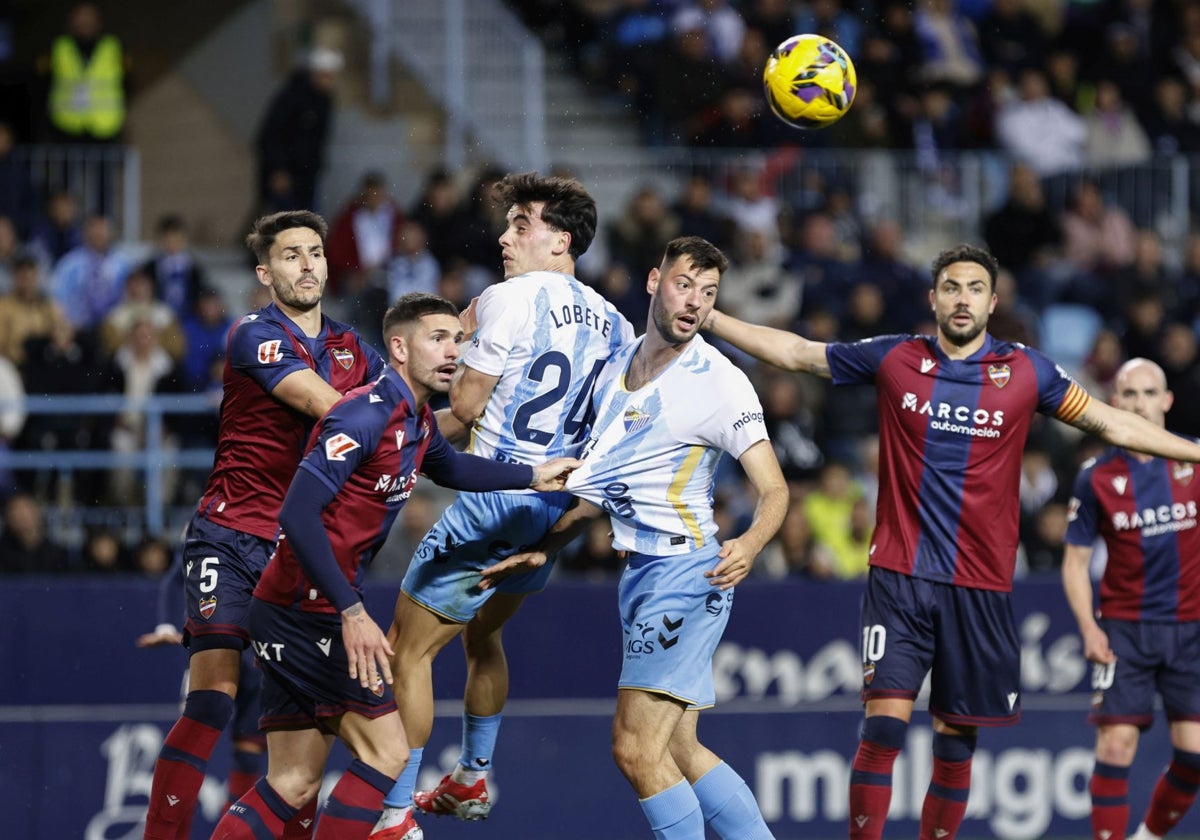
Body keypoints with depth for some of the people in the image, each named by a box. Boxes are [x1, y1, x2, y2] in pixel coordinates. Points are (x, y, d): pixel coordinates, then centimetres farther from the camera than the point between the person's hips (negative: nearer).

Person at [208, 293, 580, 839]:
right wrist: (352, 612, -28)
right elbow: (298, 513, -26)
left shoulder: (417, 421, 10)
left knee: (293, 786, 8)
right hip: (306, 609, -9)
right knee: (386, 754, -7)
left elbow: (448, 467, 36)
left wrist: (533, 477, 32)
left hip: (294, 613, 9)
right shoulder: (368, 414, -19)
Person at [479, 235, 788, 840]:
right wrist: (542, 549, 24)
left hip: (686, 571, -8)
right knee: (678, 751, 10)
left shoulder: (720, 383, -12)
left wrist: (751, 544, -32)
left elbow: (774, 489, -13)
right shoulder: (615, 369, 11)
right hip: (641, 573, 8)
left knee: (637, 748, -13)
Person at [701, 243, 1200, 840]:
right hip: (900, 575, -1)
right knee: (884, 724, -14)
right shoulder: (893, 359, 4)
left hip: (981, 586, 1)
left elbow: (1111, 423, 12)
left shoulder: (1026, 371, 4)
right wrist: (705, 316, 10)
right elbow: (794, 352, 12)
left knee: (956, 741, 5)